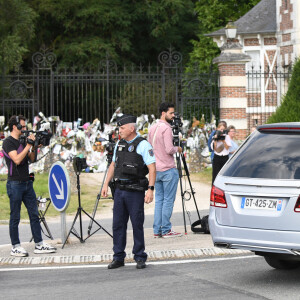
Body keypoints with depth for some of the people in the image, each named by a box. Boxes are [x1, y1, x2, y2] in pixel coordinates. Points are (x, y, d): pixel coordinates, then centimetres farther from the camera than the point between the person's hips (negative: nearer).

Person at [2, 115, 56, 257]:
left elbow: (32, 159, 16)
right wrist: (28, 145, -17)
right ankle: (15, 247, 5)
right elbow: (16, 159, -21)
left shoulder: (22, 141, 14)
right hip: (15, 184, -8)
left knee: (34, 214, 6)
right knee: (15, 217, -1)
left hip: (27, 182, 8)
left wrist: (34, 146, 1)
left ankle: (39, 245, 8)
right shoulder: (8, 142, -9)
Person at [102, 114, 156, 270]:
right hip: (119, 190, 6)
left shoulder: (143, 145, -7)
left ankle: (140, 258, 9)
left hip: (135, 191, -6)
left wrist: (150, 189, -20)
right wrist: (106, 184, 13)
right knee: (118, 224, 6)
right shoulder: (119, 144, 13)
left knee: (137, 225, -1)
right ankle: (118, 258, 13)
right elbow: (113, 165, 22)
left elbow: (152, 168, -12)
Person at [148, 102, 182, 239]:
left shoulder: (152, 128, 12)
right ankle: (166, 230, -1)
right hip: (168, 169, -8)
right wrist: (177, 149, -1)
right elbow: (169, 150, -19)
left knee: (159, 199, 11)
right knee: (168, 200, -2)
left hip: (156, 170, 8)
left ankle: (157, 230, 10)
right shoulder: (166, 128, -14)